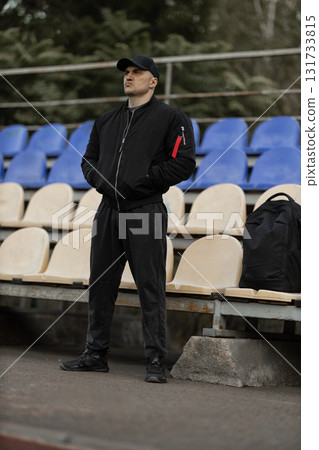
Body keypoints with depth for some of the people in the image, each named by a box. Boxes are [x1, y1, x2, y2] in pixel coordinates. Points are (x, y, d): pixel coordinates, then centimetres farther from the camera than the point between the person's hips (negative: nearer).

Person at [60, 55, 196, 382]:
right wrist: (101, 181, 4)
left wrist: (141, 181, -13)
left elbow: (183, 164, -8)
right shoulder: (106, 121, 20)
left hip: (146, 211, -6)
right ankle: (95, 354, 17)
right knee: (100, 285, 8)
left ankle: (155, 361, -1)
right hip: (109, 209, 6)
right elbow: (89, 160, 25)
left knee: (151, 289, -5)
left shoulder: (171, 119, 1)